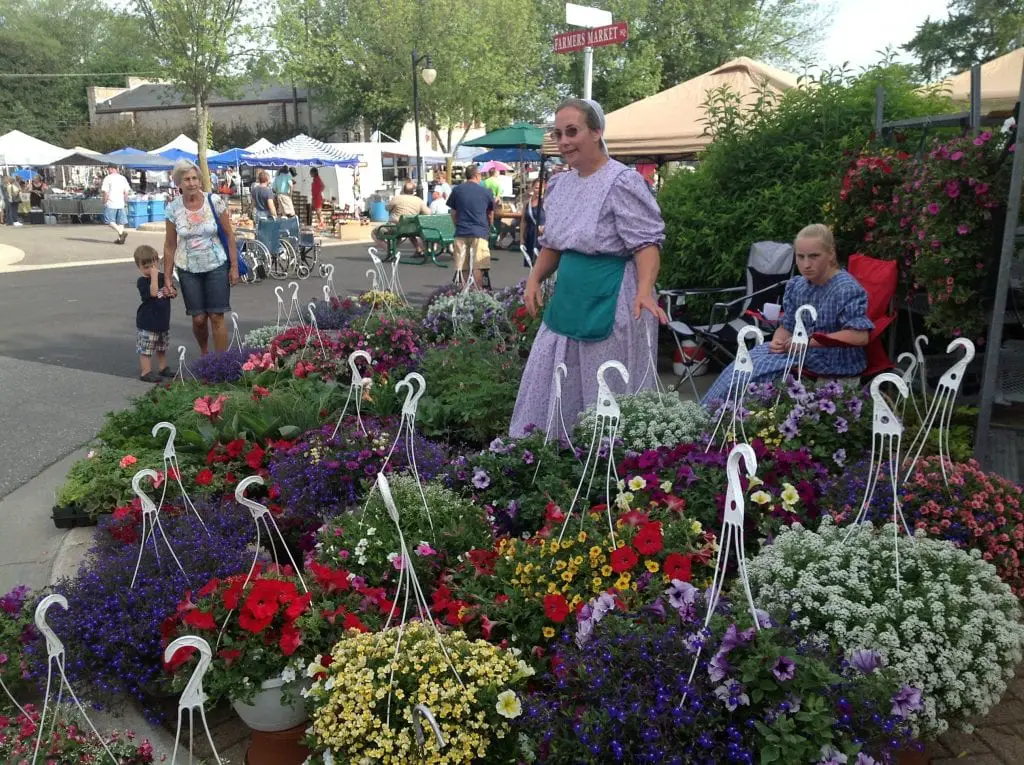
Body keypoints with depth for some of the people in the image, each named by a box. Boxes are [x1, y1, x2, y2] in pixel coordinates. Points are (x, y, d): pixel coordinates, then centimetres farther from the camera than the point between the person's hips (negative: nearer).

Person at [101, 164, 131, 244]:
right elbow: (126, 192, 9)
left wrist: (104, 202, 0)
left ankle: (121, 232, -20)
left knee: (110, 221, -1)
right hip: (121, 204, 5)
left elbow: (105, 192, -9)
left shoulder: (108, 178, -5)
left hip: (110, 204, -5)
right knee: (120, 222, 8)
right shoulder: (123, 178, 10)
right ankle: (120, 238, 6)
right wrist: (125, 202, 17)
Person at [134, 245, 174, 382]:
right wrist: (154, 276, -29)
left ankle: (163, 368, 33)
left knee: (162, 347, 20)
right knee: (145, 349, -3)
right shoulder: (142, 281, -14)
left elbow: (172, 292, 9)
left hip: (163, 321, 7)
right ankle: (146, 372, 1)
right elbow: (153, 292, -30)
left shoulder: (162, 277, 7)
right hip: (147, 323, -7)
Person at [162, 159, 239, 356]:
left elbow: (229, 235, -2)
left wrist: (234, 267, -5)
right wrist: (167, 277, 3)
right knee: (198, 319, 4)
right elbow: (170, 246, 3)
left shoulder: (214, 201, -8)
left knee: (217, 317, -3)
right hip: (188, 269, 1)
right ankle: (204, 354, 32)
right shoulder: (173, 209, -3)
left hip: (216, 266, -1)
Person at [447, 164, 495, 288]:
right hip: (480, 232, -2)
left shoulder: (457, 190, 7)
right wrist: (488, 229, 31)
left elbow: (453, 214, 11)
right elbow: (490, 215, 14)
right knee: (478, 267, -5)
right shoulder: (486, 192, 3)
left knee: (462, 267, 7)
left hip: (461, 232, 2)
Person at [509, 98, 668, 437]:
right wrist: (535, 278, 4)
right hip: (568, 301, 8)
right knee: (552, 389, 12)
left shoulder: (623, 182, -11)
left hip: (611, 304, -8)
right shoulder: (560, 184, 12)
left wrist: (645, 290, -32)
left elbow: (646, 242, -17)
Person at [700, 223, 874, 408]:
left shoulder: (847, 289, -17)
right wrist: (777, 341, -12)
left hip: (831, 361, -7)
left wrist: (808, 340, -23)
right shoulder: (796, 286, 5)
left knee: (756, 370, -21)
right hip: (798, 351, 7)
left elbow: (860, 336, -25)